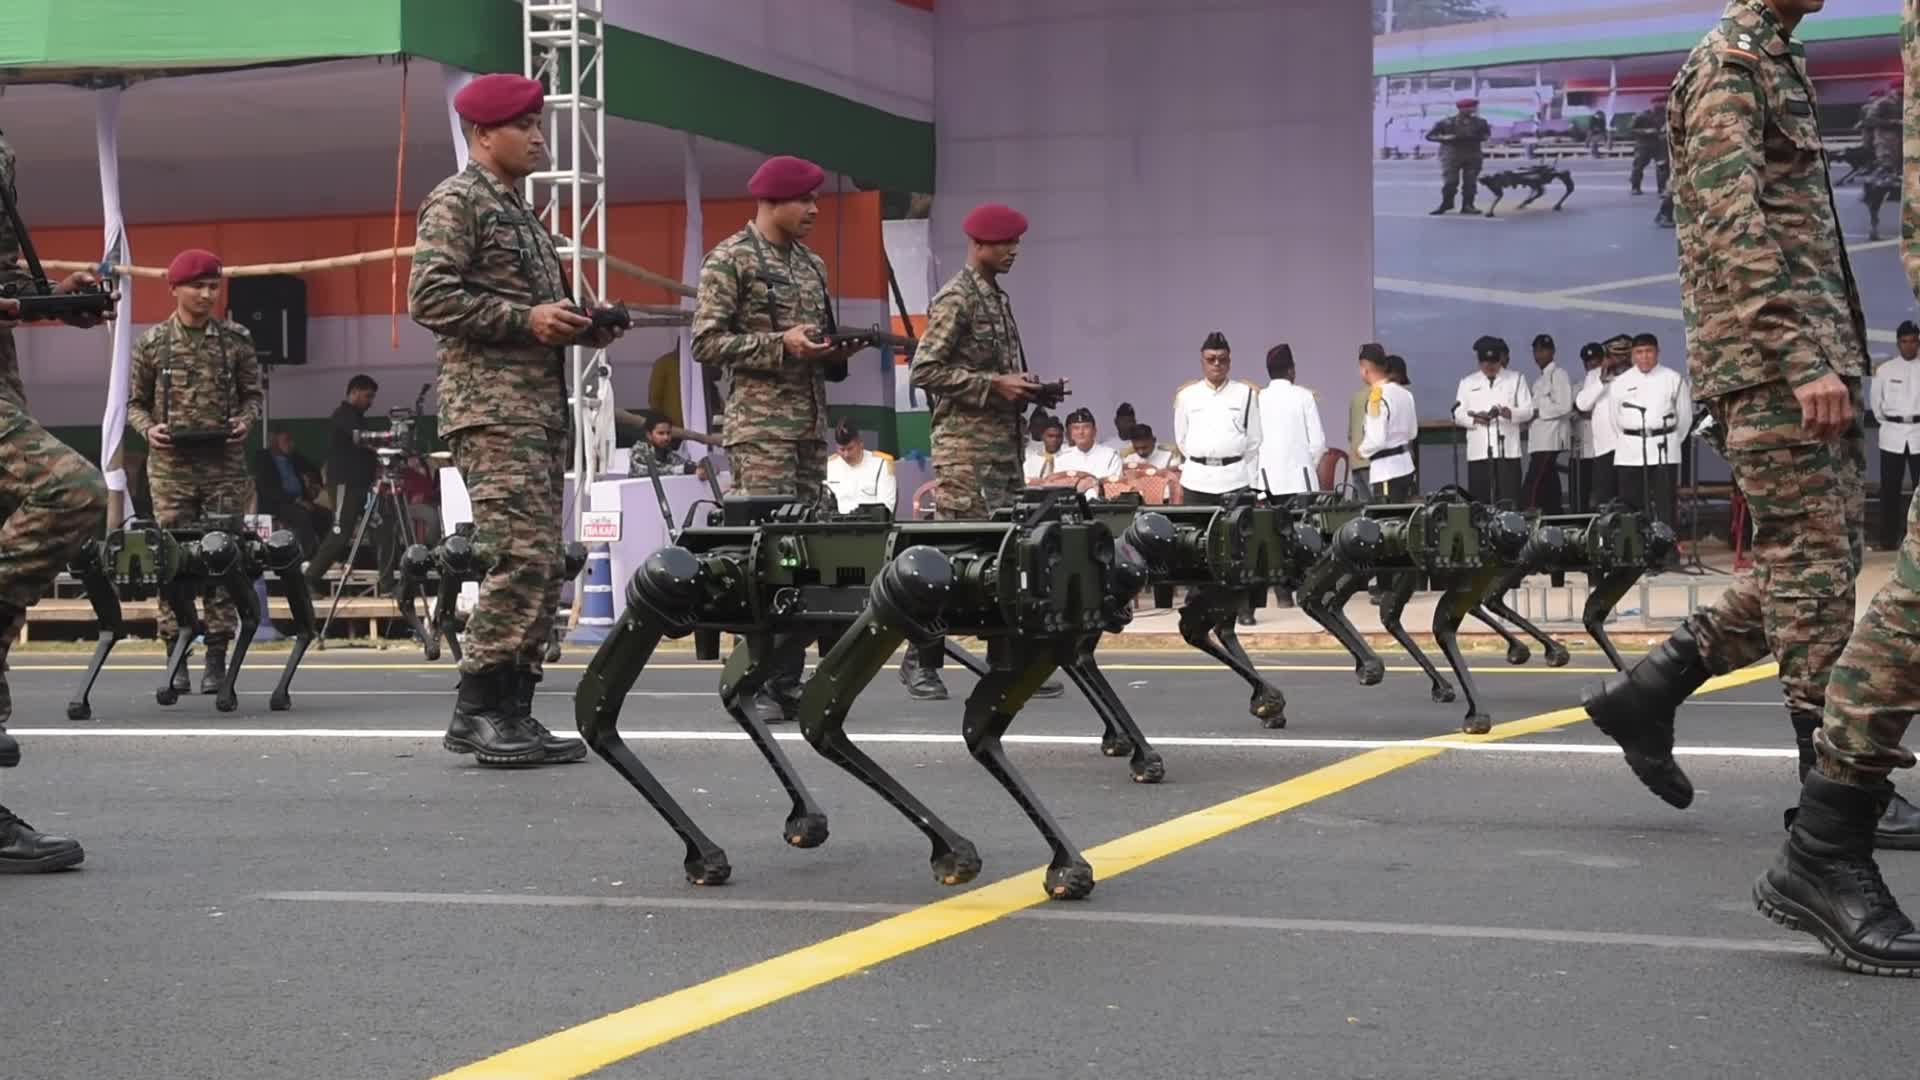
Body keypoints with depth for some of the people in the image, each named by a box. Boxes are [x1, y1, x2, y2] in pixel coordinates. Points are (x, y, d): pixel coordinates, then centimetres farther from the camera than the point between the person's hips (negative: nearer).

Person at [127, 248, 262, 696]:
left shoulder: (236, 339, 5)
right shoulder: (153, 342, 4)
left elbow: (252, 394, 12)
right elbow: (135, 402, 11)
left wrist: (245, 421, -8)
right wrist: (148, 428, -8)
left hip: (225, 464, 0)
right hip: (171, 465, 0)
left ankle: (217, 656, 4)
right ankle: (176, 657, 3)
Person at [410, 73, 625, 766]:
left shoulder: (520, 213, 24)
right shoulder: (456, 201, -3)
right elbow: (429, 298, -13)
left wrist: (581, 327, 10)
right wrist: (526, 319, -17)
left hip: (541, 406, 9)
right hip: (492, 407, -9)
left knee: (541, 565, 6)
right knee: (521, 554, -17)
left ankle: (513, 710, 10)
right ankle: (476, 710, -13)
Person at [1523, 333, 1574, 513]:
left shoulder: (1558, 375, -7)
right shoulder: (1540, 378, 20)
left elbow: (1564, 406, -15)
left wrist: (1538, 412, -13)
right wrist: (1529, 414, 9)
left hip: (1550, 439, -9)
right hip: (1539, 439, 9)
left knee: (1533, 486, -16)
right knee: (1549, 487, 9)